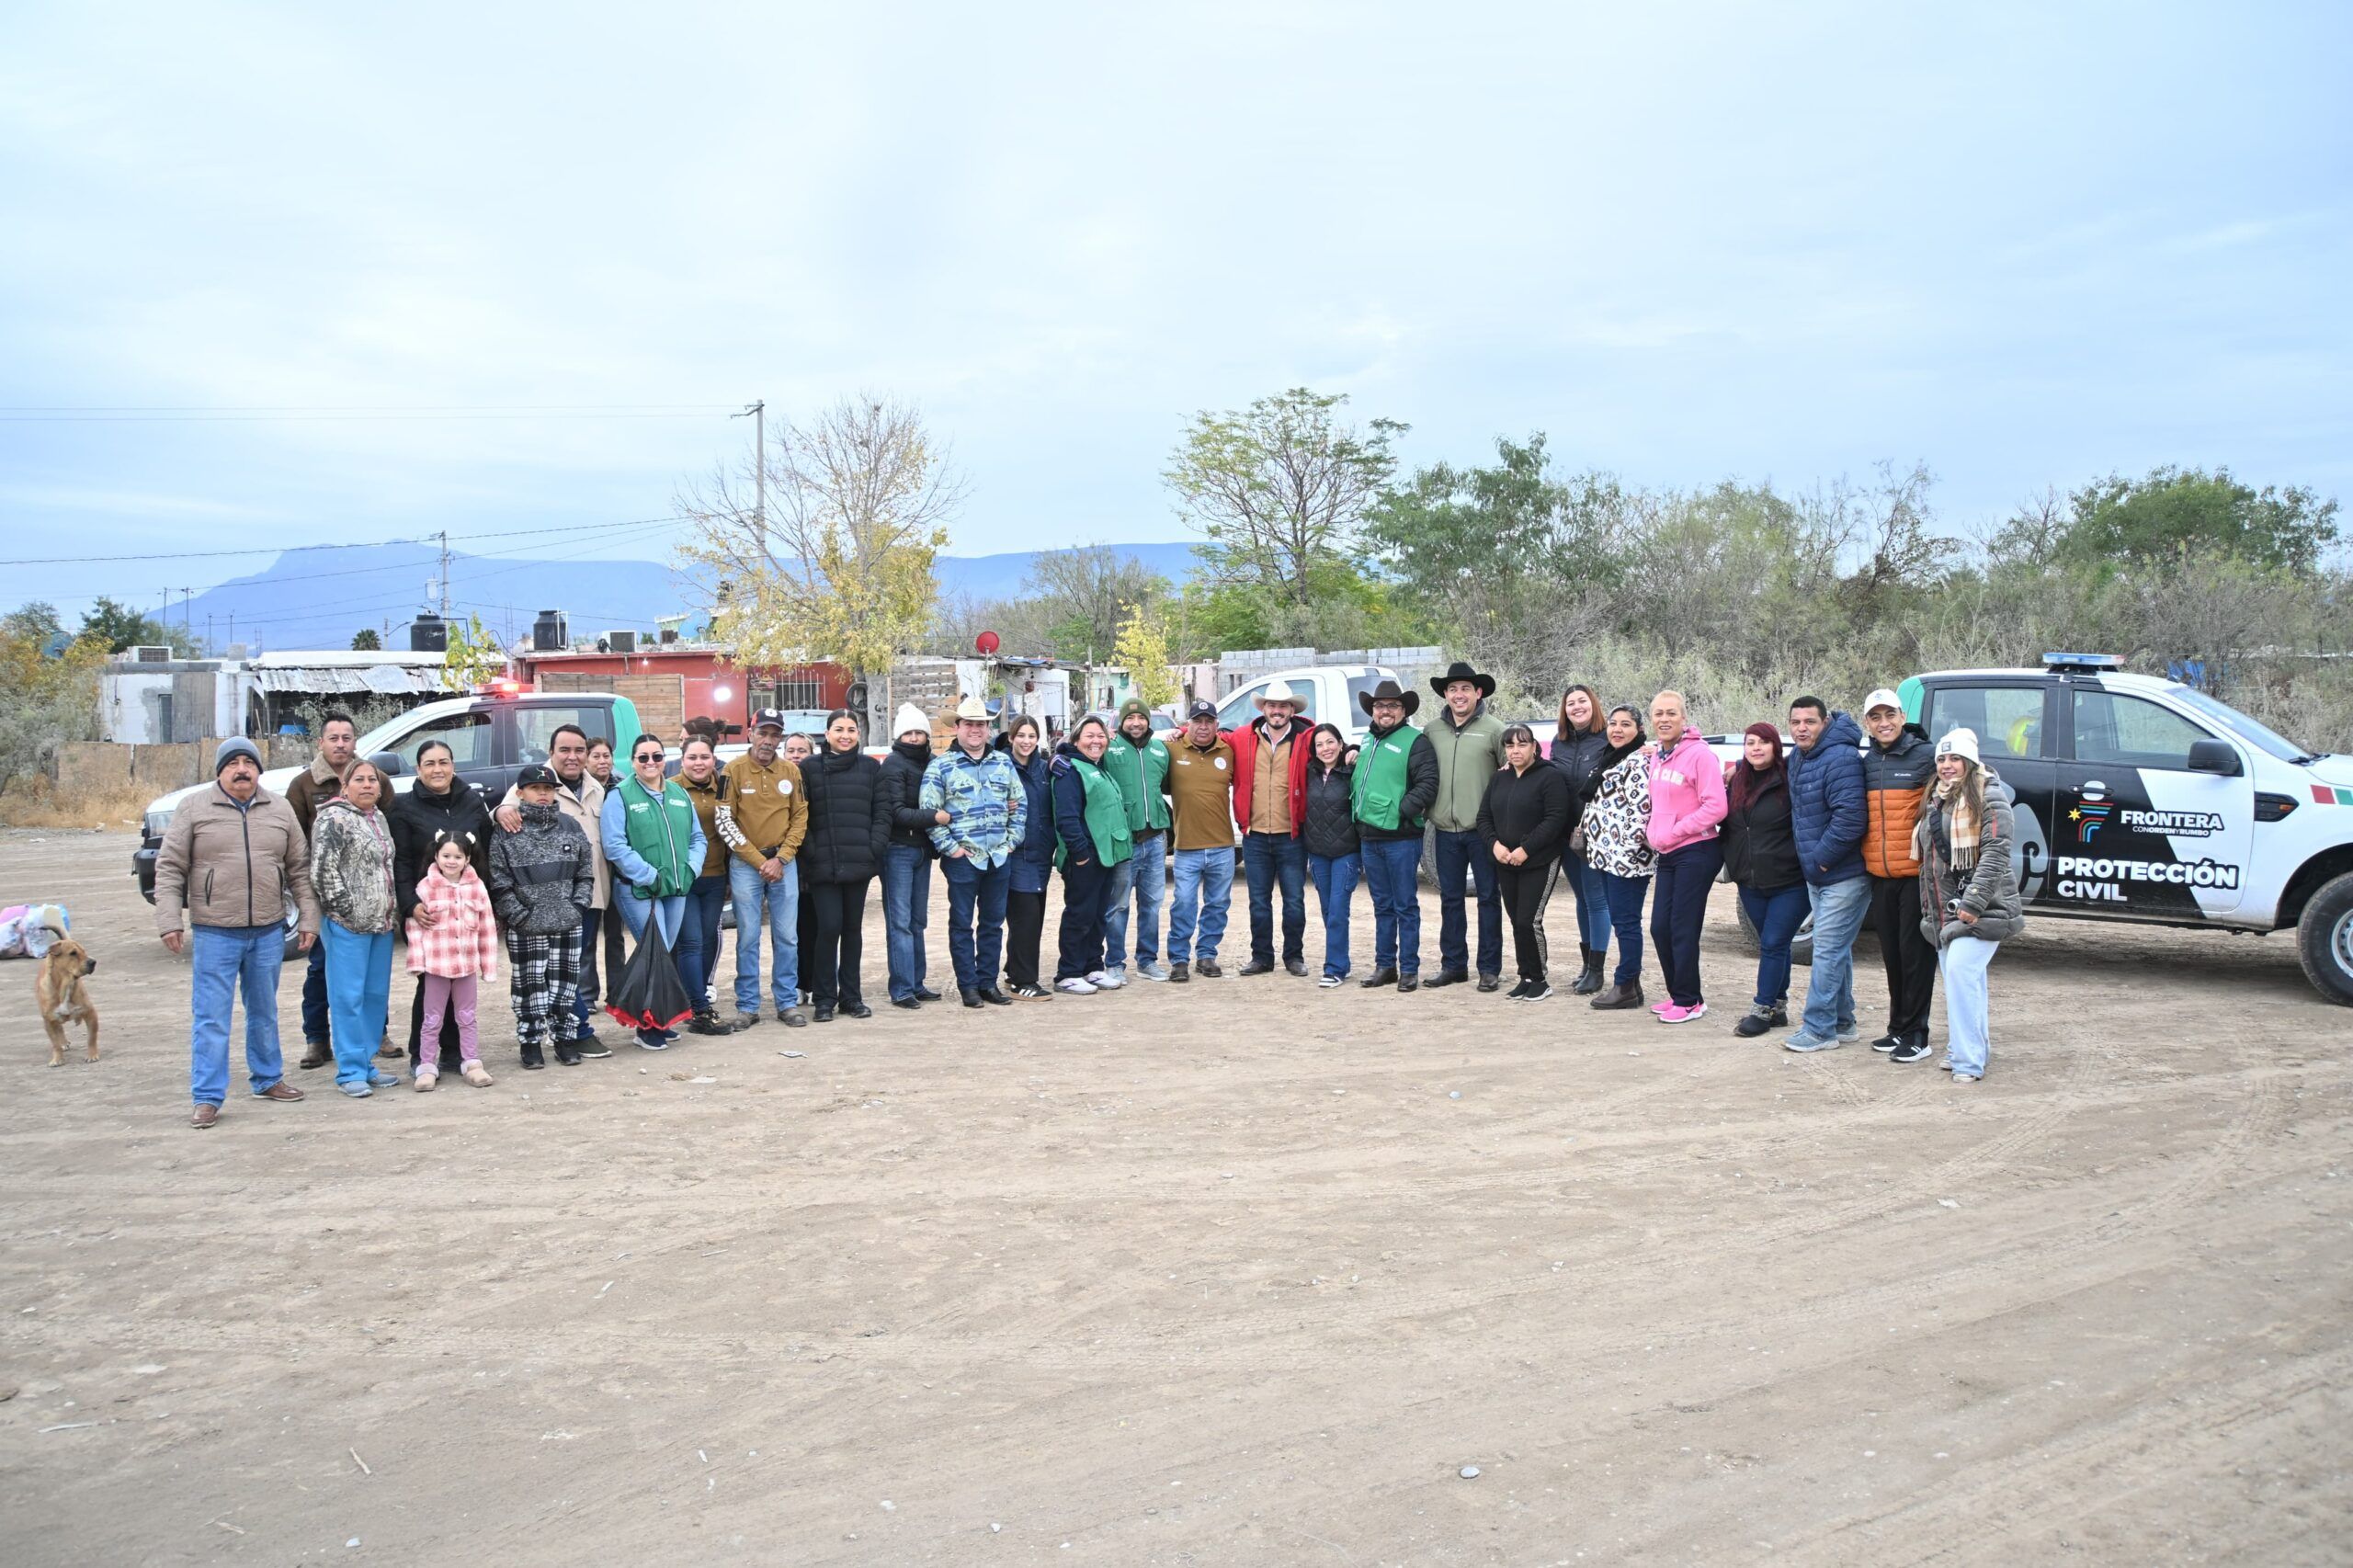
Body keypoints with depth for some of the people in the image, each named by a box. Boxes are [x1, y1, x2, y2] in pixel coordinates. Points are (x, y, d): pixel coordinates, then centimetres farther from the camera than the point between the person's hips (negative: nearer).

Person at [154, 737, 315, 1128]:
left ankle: (267, 1079, 30)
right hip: (214, 933, -3)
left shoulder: (279, 809, 7)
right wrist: (169, 921, -10)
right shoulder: (194, 809, -1)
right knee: (211, 1018, -2)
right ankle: (207, 1098, 3)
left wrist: (308, 919, 5)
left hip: (268, 931, 3)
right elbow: (169, 869, -2)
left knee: (264, 1012, 16)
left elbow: (300, 868, 9)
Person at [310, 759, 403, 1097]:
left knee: (376, 994, 10)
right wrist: (346, 909, -14)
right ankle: (351, 1071, 1)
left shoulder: (379, 817, 16)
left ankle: (367, 1063, 19)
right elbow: (322, 870, -15)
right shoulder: (334, 818, -8)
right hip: (348, 924, -8)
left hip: (381, 922, 8)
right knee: (349, 997, -4)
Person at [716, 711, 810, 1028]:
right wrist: (759, 861, -10)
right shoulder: (734, 771, -4)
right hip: (745, 864, -2)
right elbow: (724, 822, -6)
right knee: (748, 938, 2)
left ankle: (788, 1003, 13)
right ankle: (747, 1006, 10)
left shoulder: (792, 771, 4)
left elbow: (800, 817, 6)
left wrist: (781, 859, -6)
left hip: (784, 862, 2)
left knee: (787, 936, 4)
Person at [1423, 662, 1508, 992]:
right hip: (1446, 830, 4)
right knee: (1450, 899, 11)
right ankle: (1453, 965, 21)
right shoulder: (1432, 732, 8)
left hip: (1482, 829, -4)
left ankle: (1489, 968, 10)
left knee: (1488, 898, 4)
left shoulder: (1493, 729, -4)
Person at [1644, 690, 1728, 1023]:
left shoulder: (1700, 754, -14)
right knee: (1660, 928, 10)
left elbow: (1715, 808, -18)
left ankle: (1688, 1001, 8)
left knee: (1683, 930, -4)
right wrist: (1653, 832, 7)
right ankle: (1679, 994, 25)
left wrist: (1671, 834, -15)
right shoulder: (1656, 755, 10)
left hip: (1696, 852, -8)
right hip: (1667, 855, 8)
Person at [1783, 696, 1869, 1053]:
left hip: (1844, 876, -10)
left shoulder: (1840, 759, -20)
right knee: (1835, 949, 16)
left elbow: (1850, 816, -28)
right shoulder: (1796, 759, 10)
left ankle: (1819, 1028, -3)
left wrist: (1822, 856, -20)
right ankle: (1841, 1023, 26)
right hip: (1816, 875, 10)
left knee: (1828, 950, -8)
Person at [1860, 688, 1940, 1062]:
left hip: (1917, 872, -6)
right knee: (1891, 953, 13)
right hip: (1879, 874, 6)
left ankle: (1915, 1034, 6)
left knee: (1916, 953, -1)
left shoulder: (1926, 756, -6)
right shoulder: (1867, 763, 10)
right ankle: (1898, 1028, 24)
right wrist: (1864, 858, 13)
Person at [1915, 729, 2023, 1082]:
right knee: (1955, 977, 11)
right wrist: (1928, 907, 22)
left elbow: (1997, 852, -18)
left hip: (1980, 907, -8)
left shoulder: (1989, 797, -8)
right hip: (1944, 911, 8)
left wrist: (1974, 902, -24)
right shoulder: (1936, 801, 17)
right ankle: (1969, 1048, 21)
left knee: (1961, 970, -20)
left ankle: (1969, 1061, -18)